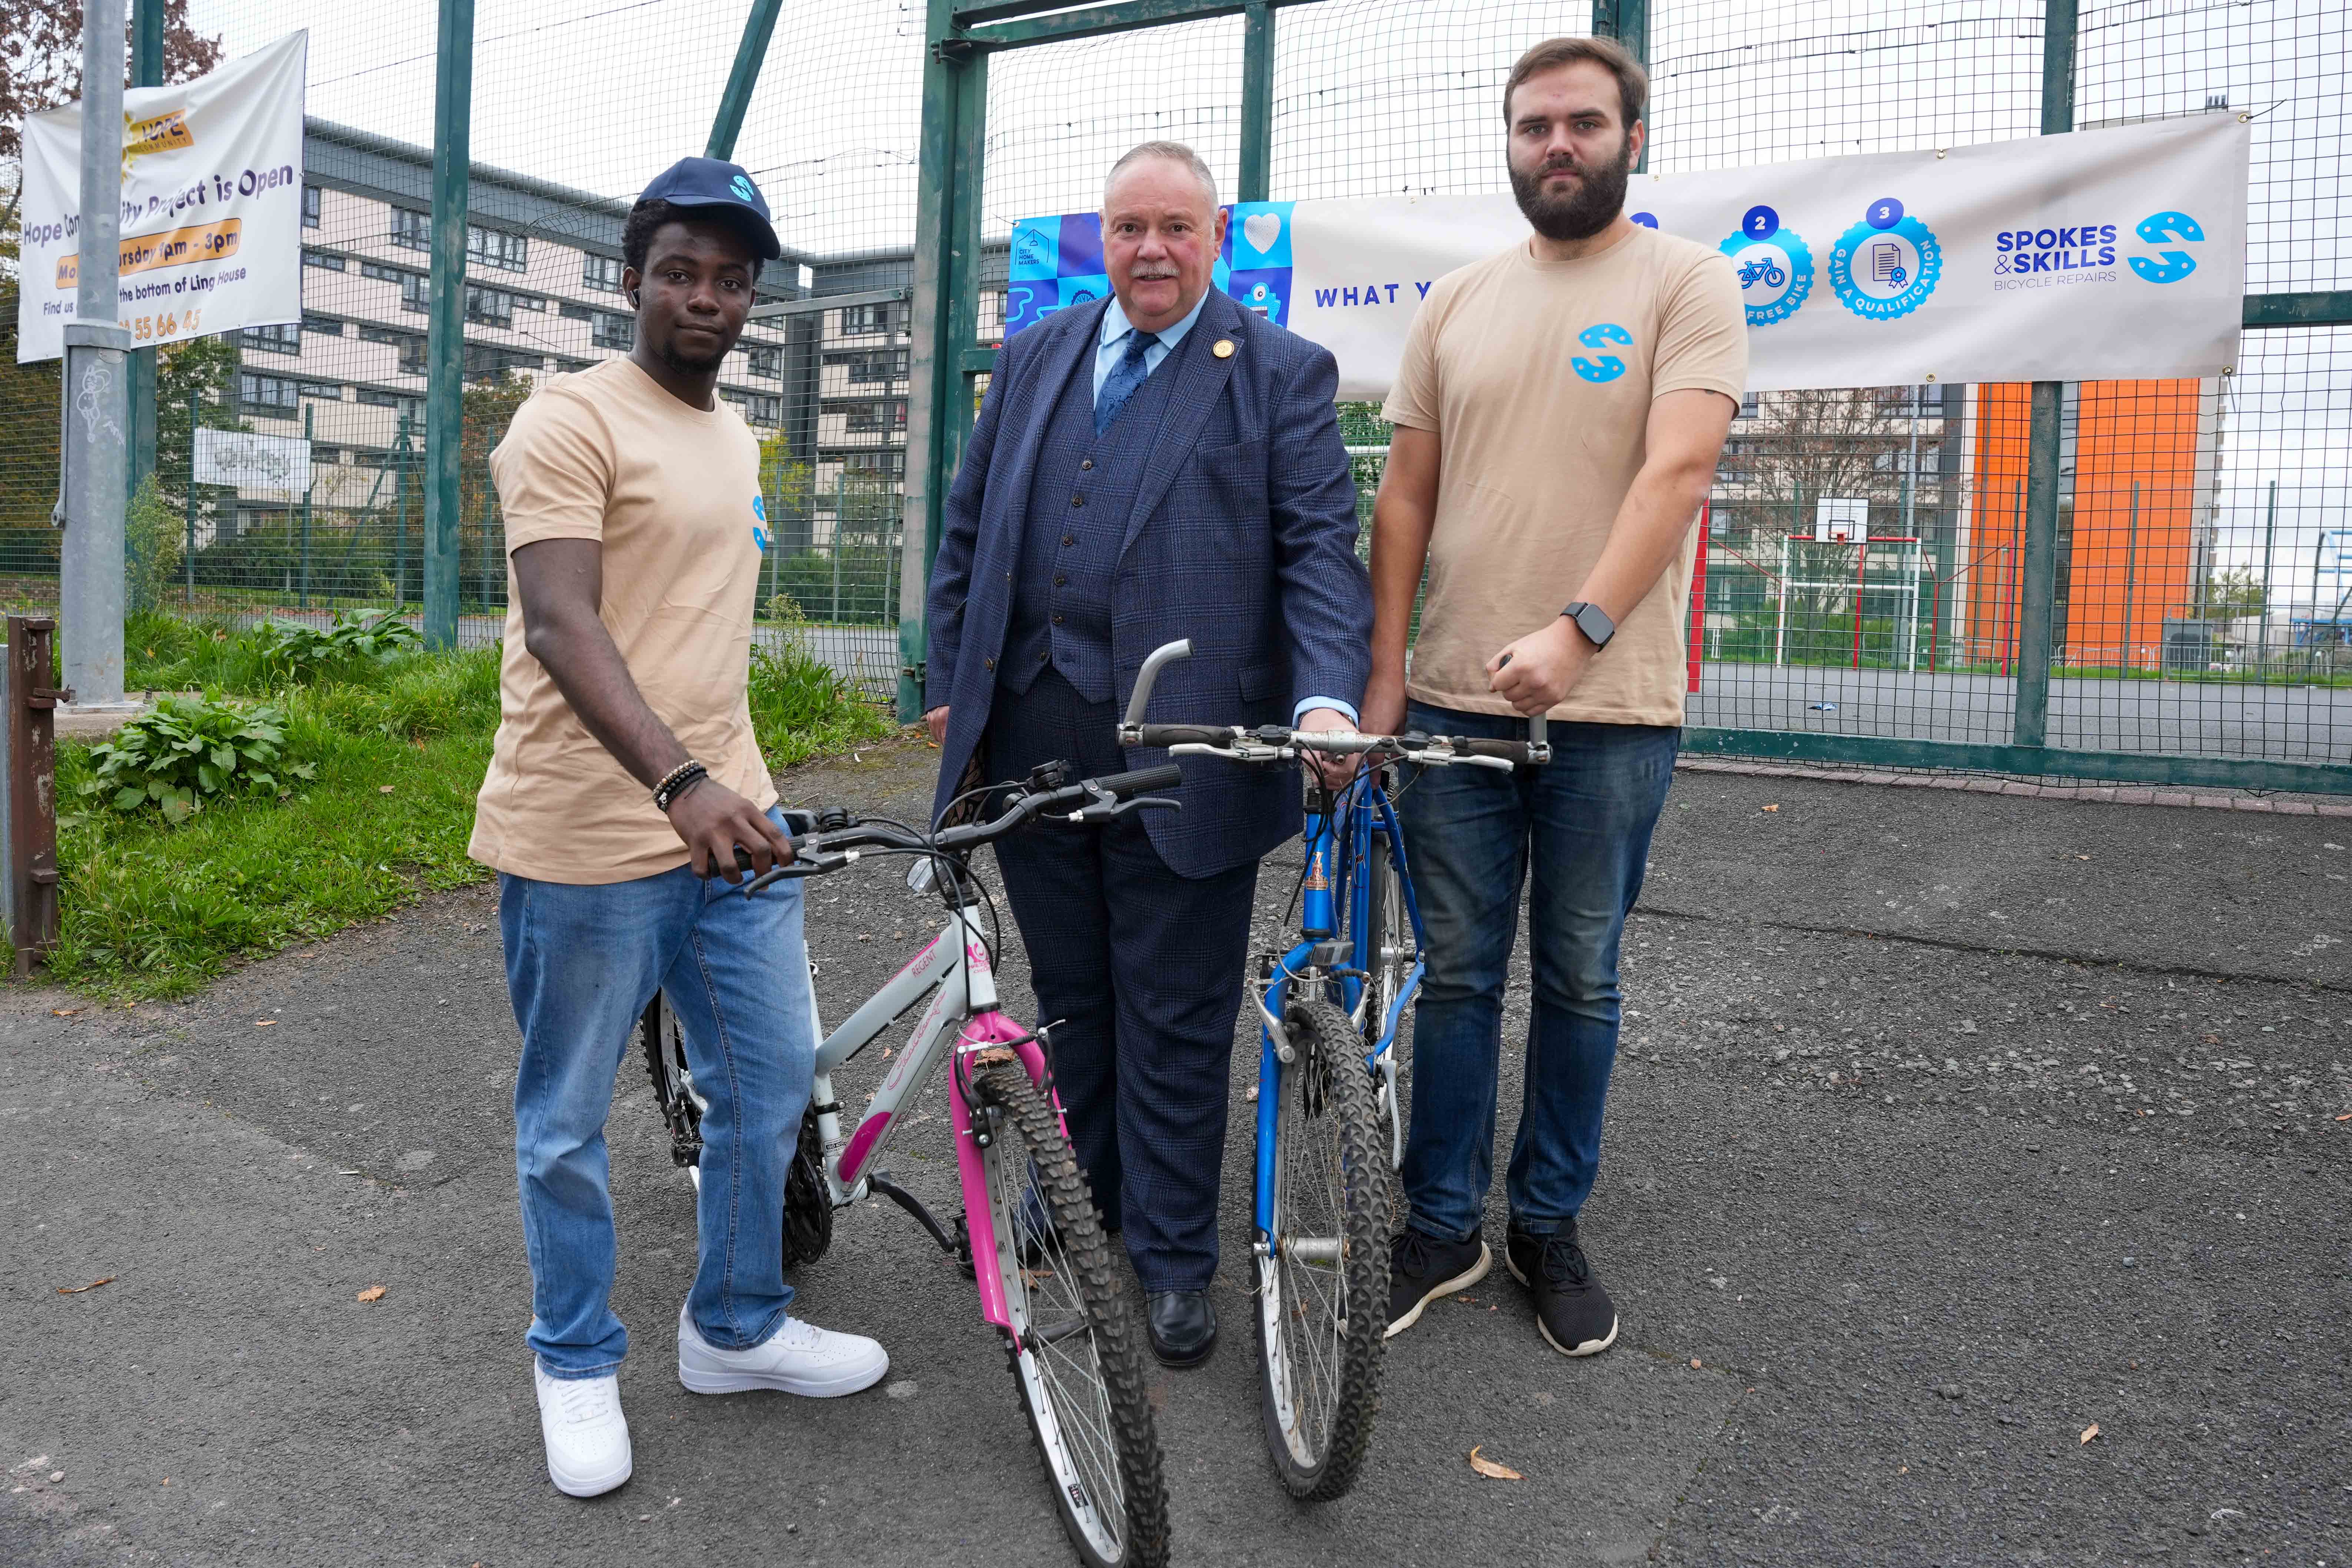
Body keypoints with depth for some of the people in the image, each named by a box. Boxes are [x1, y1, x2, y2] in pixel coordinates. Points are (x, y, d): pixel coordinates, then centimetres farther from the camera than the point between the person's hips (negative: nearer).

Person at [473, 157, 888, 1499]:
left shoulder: (737, 434, 15)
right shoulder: (573, 422, -10)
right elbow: (560, 627, -22)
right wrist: (680, 781, -35)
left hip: (731, 816, 7)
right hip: (589, 838, -7)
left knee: (774, 1081, 13)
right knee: (570, 1125, 8)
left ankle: (738, 1327, 32)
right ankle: (577, 1365, 28)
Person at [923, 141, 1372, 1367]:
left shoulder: (1282, 375, 2)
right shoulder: (1035, 357, 15)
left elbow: (1319, 550, -6)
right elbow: (969, 529, 18)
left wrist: (1325, 698, -21)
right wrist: (949, 684, 13)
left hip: (1180, 751, -4)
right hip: (1030, 739, 4)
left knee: (1173, 1023, 5)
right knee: (1070, 1004, 16)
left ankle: (1171, 1263, 21)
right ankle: (1082, 1220, 33)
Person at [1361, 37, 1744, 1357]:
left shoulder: (1689, 283, -2)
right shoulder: (1459, 302, 11)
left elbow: (1679, 469, -16)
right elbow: (1409, 495, 9)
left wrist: (1579, 631, -29)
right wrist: (1384, 674, 2)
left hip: (1611, 710, -3)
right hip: (1455, 703, 3)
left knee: (1581, 984, 10)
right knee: (1457, 976, 9)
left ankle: (1551, 1226, 26)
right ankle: (1444, 1228, 23)